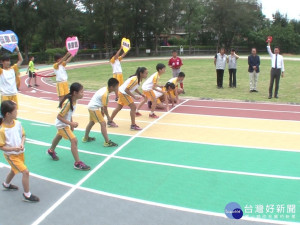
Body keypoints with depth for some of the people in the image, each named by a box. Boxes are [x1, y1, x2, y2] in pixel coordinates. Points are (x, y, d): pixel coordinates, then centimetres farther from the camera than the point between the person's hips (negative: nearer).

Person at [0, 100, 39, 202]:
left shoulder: (17, 123, -10)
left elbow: (23, 135, 4)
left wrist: (22, 144, -15)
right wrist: (13, 148, -32)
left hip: (20, 153, 7)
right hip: (11, 155, -7)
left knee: (14, 170, 29)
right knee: (25, 172, -12)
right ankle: (27, 195, 6)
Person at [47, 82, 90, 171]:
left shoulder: (73, 100, -8)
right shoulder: (67, 103, -35)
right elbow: (59, 116, -30)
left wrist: (71, 124, 9)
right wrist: (71, 123, -33)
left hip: (66, 123, 10)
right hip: (62, 124, -9)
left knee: (59, 136, 30)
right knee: (74, 140, -15)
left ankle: (51, 151, 58)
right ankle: (77, 163, -9)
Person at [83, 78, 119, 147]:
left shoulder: (105, 89, -1)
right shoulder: (105, 94, -26)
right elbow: (105, 107, -18)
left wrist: (102, 111, 11)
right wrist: (108, 116, -5)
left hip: (91, 106, 10)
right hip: (94, 108, -10)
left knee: (92, 122, 25)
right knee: (103, 123, -10)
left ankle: (86, 138, 42)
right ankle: (107, 142, -8)